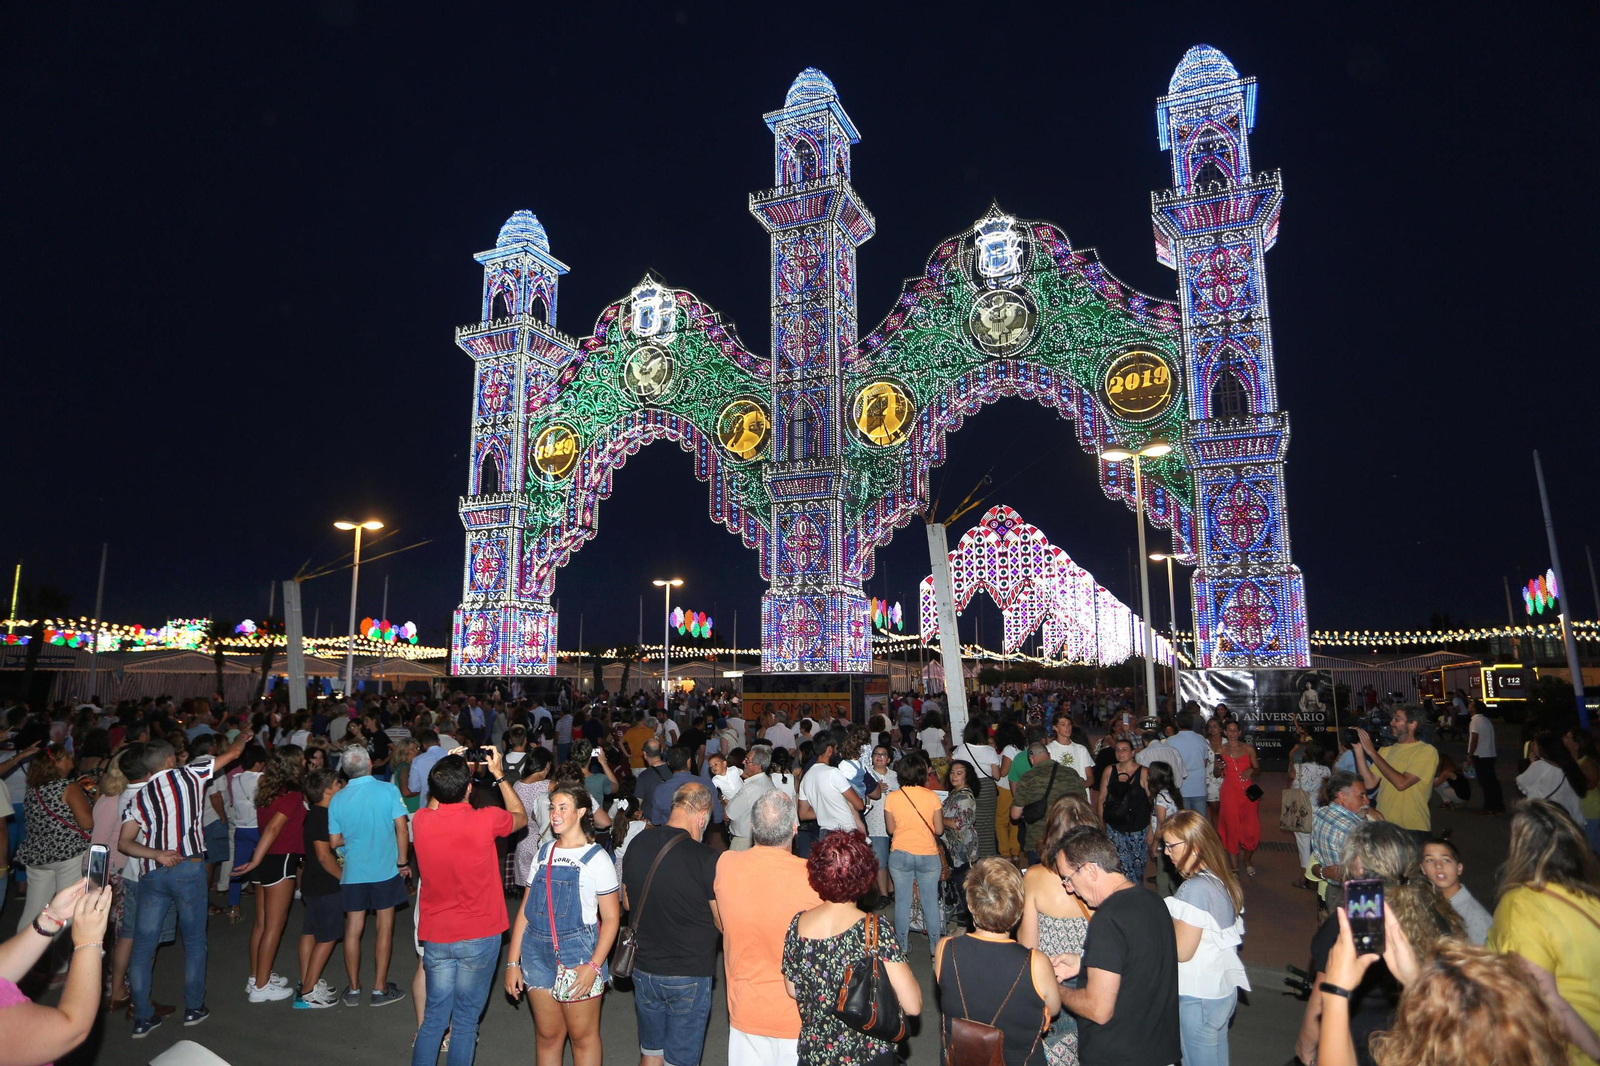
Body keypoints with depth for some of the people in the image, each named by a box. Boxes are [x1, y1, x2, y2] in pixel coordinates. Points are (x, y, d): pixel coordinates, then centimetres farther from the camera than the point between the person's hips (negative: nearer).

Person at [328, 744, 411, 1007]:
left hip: (353, 874, 2)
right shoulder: (388, 790, -11)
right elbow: (402, 830, -13)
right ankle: (380, 989, 15)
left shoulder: (337, 799, -3)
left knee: (353, 929, 13)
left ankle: (353, 989, 22)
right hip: (385, 870, -2)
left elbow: (334, 841, 2)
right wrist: (403, 862, -1)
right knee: (385, 929, 8)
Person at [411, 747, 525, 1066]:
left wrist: (448, 769, 11)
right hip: (479, 936, -3)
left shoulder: (421, 821, -10)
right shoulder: (487, 820, -19)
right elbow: (520, 817, 4)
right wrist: (499, 774, 5)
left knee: (434, 1016, 17)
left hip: (435, 937, 3)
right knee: (466, 1020, 10)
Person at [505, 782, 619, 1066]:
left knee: (582, 1037, 7)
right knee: (547, 1036, 12)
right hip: (537, 954, 4)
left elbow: (611, 918, -8)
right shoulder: (543, 854, 8)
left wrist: (594, 966, -17)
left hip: (578, 954, -4)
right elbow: (525, 911, 9)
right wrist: (513, 962, 3)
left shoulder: (596, 858, -6)